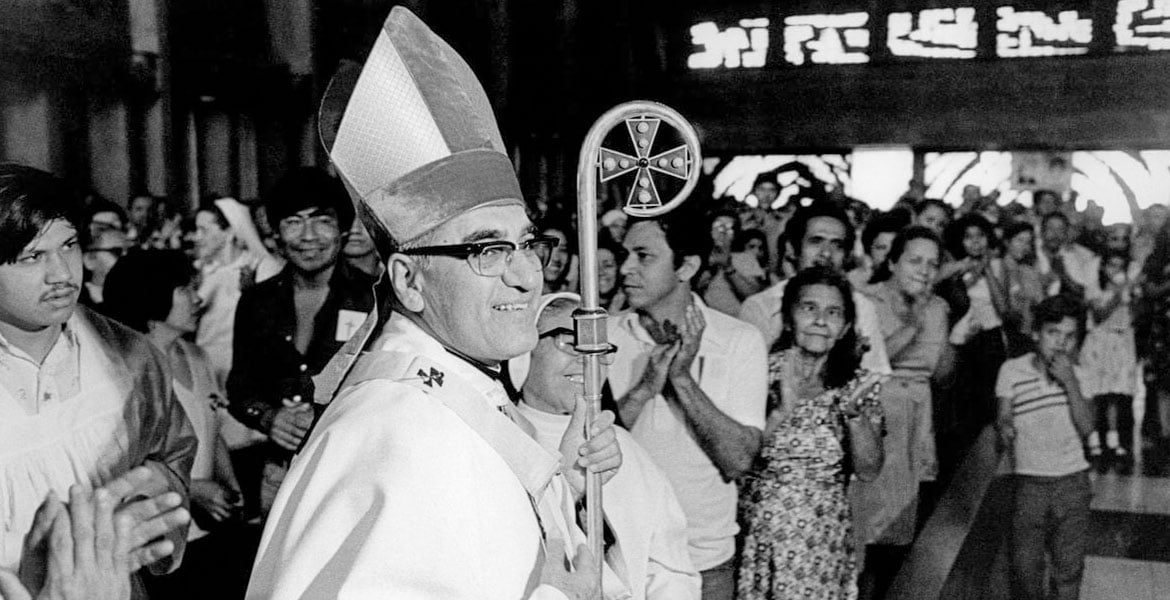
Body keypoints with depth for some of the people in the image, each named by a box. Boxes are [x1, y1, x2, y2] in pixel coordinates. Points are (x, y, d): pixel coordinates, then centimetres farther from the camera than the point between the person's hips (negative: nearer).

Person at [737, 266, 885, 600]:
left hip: (825, 543, 2)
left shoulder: (858, 384, 2)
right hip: (759, 537, -1)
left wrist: (854, 411, -18)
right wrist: (781, 410, -23)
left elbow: (869, 470, -4)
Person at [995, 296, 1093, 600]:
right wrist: (1003, 427, -29)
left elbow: (1086, 428, -7)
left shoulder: (1076, 374, 1)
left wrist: (1071, 383, -17)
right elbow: (1004, 417, -5)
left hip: (1073, 481, 2)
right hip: (1030, 482, -2)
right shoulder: (1012, 370, -5)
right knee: (1025, 566, -1)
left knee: (1069, 566, 7)